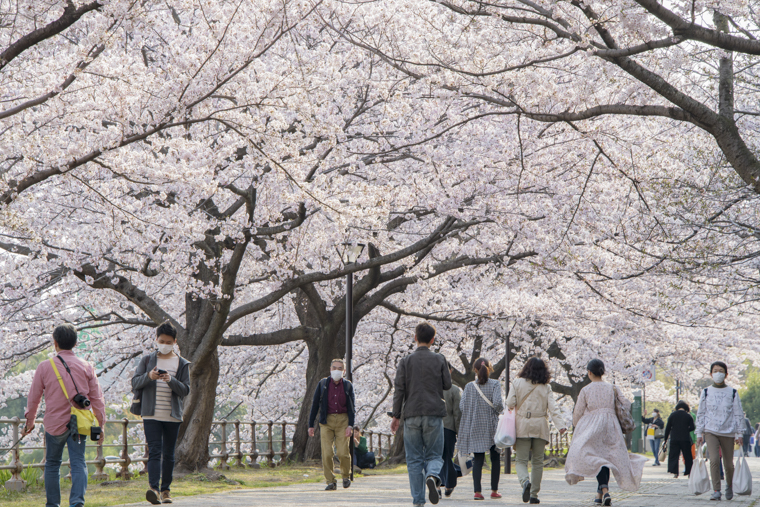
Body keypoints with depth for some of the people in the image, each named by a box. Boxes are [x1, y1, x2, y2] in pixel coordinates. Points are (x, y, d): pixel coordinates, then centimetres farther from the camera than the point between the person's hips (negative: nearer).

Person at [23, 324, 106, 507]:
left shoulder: (45, 367, -2)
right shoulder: (86, 367, 1)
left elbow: (33, 397, 5)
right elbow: (97, 398, 4)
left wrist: (30, 421, 20)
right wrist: (101, 425, 12)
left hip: (55, 423, -1)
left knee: (52, 464, 14)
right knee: (78, 462, -2)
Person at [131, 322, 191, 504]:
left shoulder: (182, 364, 7)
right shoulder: (147, 360, 7)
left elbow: (185, 390, 0)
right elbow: (135, 382, 2)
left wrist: (171, 380, -18)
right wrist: (149, 376, -18)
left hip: (172, 416, 1)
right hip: (151, 415, -1)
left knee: (169, 454, 7)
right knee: (154, 451, -13)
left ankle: (166, 490, 16)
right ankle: (154, 488, -25)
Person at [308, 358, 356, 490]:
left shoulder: (348, 386, 6)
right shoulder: (322, 384, 6)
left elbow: (352, 407, 7)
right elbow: (315, 404, 9)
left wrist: (350, 425, -5)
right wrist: (311, 425, 5)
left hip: (343, 420, -1)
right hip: (326, 421, 1)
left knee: (343, 452, -8)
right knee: (326, 453, -8)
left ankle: (346, 476, 19)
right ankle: (330, 482, 2)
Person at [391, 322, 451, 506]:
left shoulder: (406, 361, 1)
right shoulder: (439, 360, 1)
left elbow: (399, 390, -1)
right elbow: (447, 385, 7)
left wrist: (396, 415, 5)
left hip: (412, 415, 0)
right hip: (434, 414, 0)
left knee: (414, 459, 6)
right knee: (434, 455, 7)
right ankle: (432, 476, -26)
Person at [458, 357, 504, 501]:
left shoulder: (469, 386, 0)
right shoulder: (495, 384, -6)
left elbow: (462, 405, -3)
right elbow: (497, 403, -18)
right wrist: (500, 410, 4)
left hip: (475, 427, 1)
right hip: (492, 426, -1)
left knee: (478, 459, 2)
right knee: (495, 458, 11)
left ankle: (477, 491, -9)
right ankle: (494, 490, 13)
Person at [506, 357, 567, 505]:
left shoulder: (518, 383, 1)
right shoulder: (546, 387, 3)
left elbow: (510, 403, -2)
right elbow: (553, 408, -7)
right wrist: (560, 424, -14)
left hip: (522, 426, -1)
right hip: (540, 426, 1)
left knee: (522, 460, 1)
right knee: (538, 461, 10)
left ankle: (525, 481, -29)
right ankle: (534, 494, 9)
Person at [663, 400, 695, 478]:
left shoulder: (672, 415, 4)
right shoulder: (688, 416, 1)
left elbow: (668, 427, 3)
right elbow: (692, 427, -2)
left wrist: (665, 439, 10)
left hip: (674, 439, 0)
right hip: (686, 439, 0)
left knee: (673, 455, 2)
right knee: (687, 456, 8)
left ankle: (674, 472, -11)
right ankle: (689, 472, 6)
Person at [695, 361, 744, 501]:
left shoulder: (732, 393, 5)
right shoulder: (706, 392, 6)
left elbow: (739, 414, 6)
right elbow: (700, 413, 9)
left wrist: (739, 434, 0)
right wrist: (699, 433, 5)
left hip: (728, 433, 1)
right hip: (711, 431, -1)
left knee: (729, 464, 6)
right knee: (714, 459, -19)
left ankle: (729, 485, 34)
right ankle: (716, 491, -16)